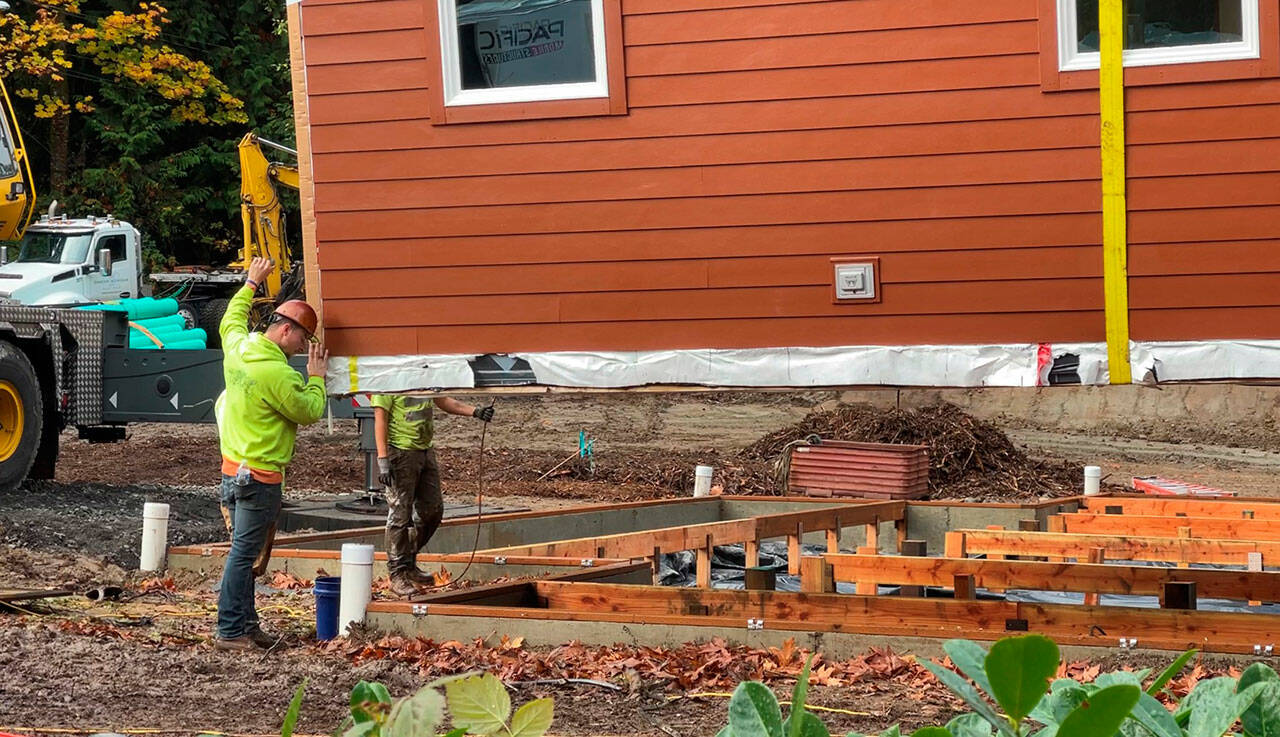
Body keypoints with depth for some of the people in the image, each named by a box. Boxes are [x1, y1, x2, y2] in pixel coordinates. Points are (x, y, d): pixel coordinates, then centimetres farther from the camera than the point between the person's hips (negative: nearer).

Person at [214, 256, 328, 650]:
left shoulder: (238, 348, 4)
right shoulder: (278, 374, -21)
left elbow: (230, 321, 28)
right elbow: (310, 412, -11)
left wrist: (251, 284, 39)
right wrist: (317, 377, 3)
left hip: (233, 469, 9)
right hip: (260, 477, -9)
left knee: (244, 551, 14)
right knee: (243, 552, -6)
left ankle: (247, 624, 19)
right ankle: (229, 631, -5)